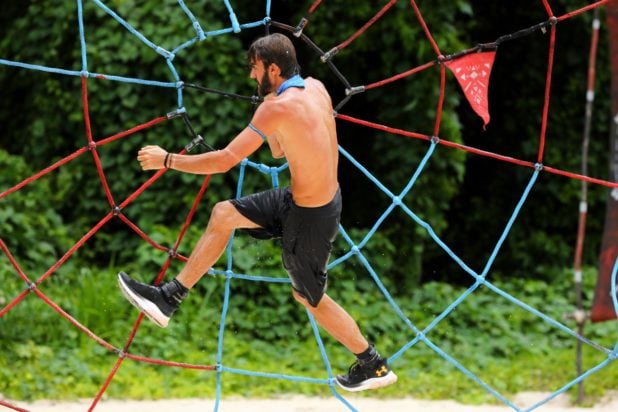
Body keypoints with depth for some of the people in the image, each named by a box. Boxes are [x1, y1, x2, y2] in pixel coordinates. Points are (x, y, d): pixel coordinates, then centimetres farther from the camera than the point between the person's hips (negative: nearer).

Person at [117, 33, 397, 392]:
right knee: (223, 215, 12)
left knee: (309, 296, 12)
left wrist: (167, 160, -16)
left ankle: (374, 365, 28)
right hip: (325, 196, 9)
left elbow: (225, 161, -26)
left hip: (310, 217, -9)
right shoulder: (315, 87, -1)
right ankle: (169, 298, 19)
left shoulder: (279, 107, -26)